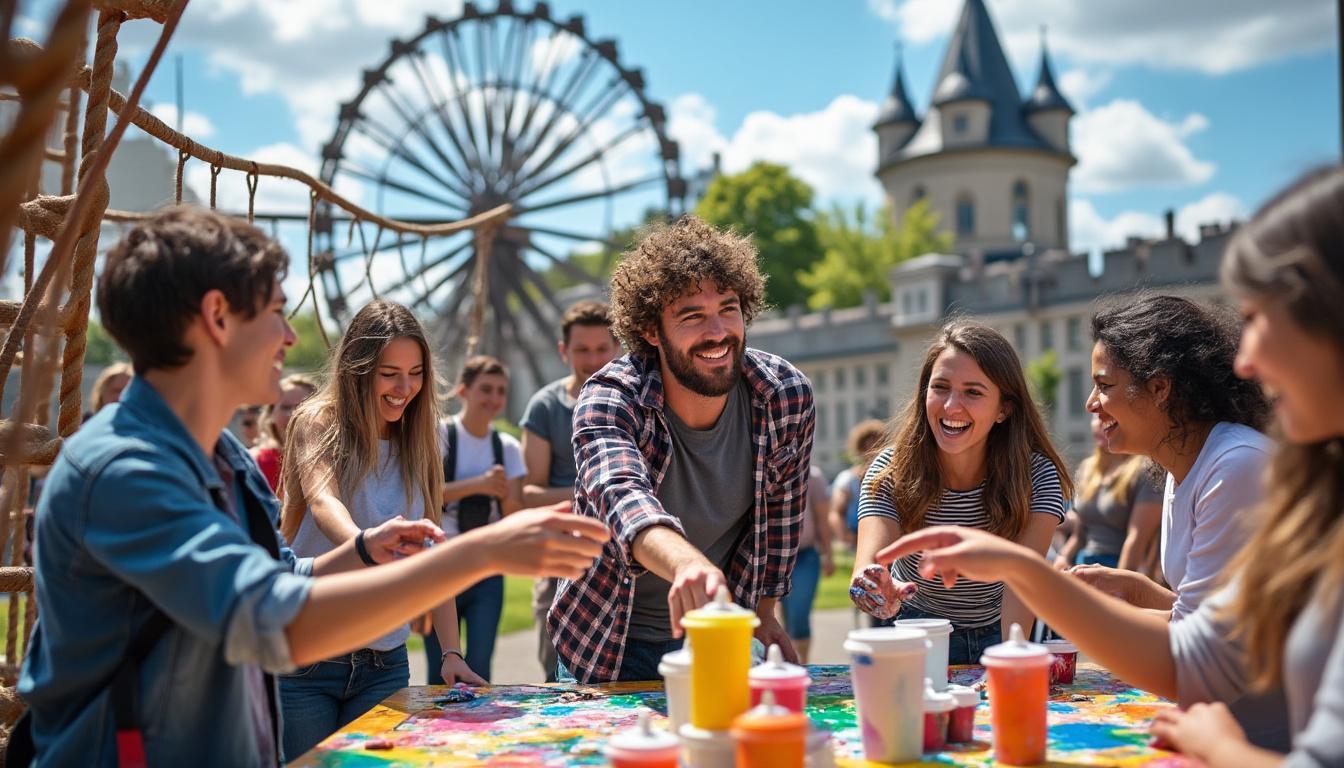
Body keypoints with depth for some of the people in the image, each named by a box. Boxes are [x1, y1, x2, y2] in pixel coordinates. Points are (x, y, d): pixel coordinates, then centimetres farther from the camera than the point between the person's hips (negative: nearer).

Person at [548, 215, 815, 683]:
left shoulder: (788, 397, -15)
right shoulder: (609, 398, -25)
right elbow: (621, 496, -46)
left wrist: (764, 609, 9)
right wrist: (688, 564, -65)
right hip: (611, 645, -2)